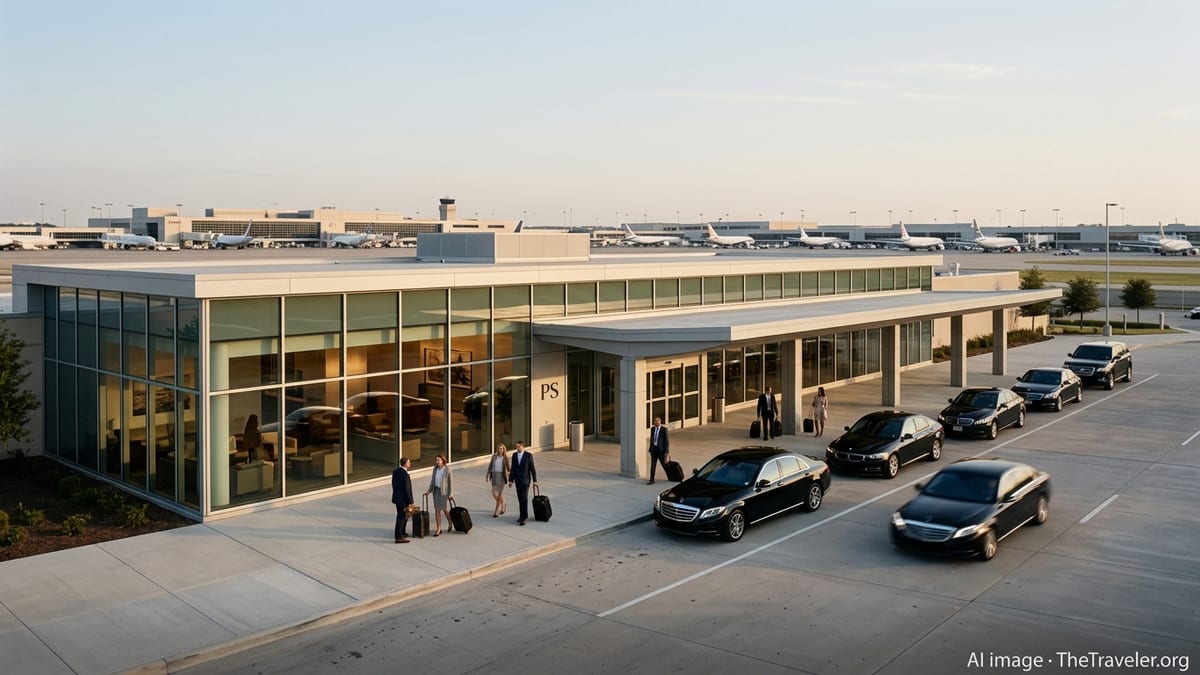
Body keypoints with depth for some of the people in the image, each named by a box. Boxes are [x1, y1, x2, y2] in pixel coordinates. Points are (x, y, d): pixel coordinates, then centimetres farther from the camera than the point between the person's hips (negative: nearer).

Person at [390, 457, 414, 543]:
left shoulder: (395, 472, 2)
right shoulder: (405, 475, -25)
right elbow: (407, 490, -22)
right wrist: (410, 502, -15)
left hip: (397, 498, 9)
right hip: (403, 499, -9)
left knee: (404, 516, 23)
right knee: (401, 518, 0)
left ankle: (402, 533, 36)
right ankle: (399, 538, 6)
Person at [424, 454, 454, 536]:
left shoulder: (447, 469, -12)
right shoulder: (435, 469, 2)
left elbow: (450, 482, -10)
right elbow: (433, 480, 10)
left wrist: (451, 494, -13)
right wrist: (429, 490, 4)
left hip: (444, 491, -5)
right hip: (436, 490, 5)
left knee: (445, 509, 2)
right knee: (437, 510, 3)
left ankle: (450, 523, 30)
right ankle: (438, 529, 8)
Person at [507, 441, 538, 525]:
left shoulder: (528, 455, -10)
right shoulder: (514, 455, 4)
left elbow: (532, 468, -7)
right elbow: (513, 468, 6)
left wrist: (535, 481, -8)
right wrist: (511, 480, 3)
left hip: (525, 480, -5)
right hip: (517, 480, 5)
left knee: (524, 499, -10)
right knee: (520, 499, 10)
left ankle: (523, 517, -8)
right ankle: (524, 515, 21)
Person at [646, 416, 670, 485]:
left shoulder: (664, 429, -10)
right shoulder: (652, 429, 7)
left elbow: (667, 440, -10)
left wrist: (667, 452, -13)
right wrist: (650, 449, 15)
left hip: (661, 449, -4)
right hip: (654, 449, 4)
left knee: (665, 464, 9)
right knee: (653, 465, -1)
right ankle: (651, 480, 1)